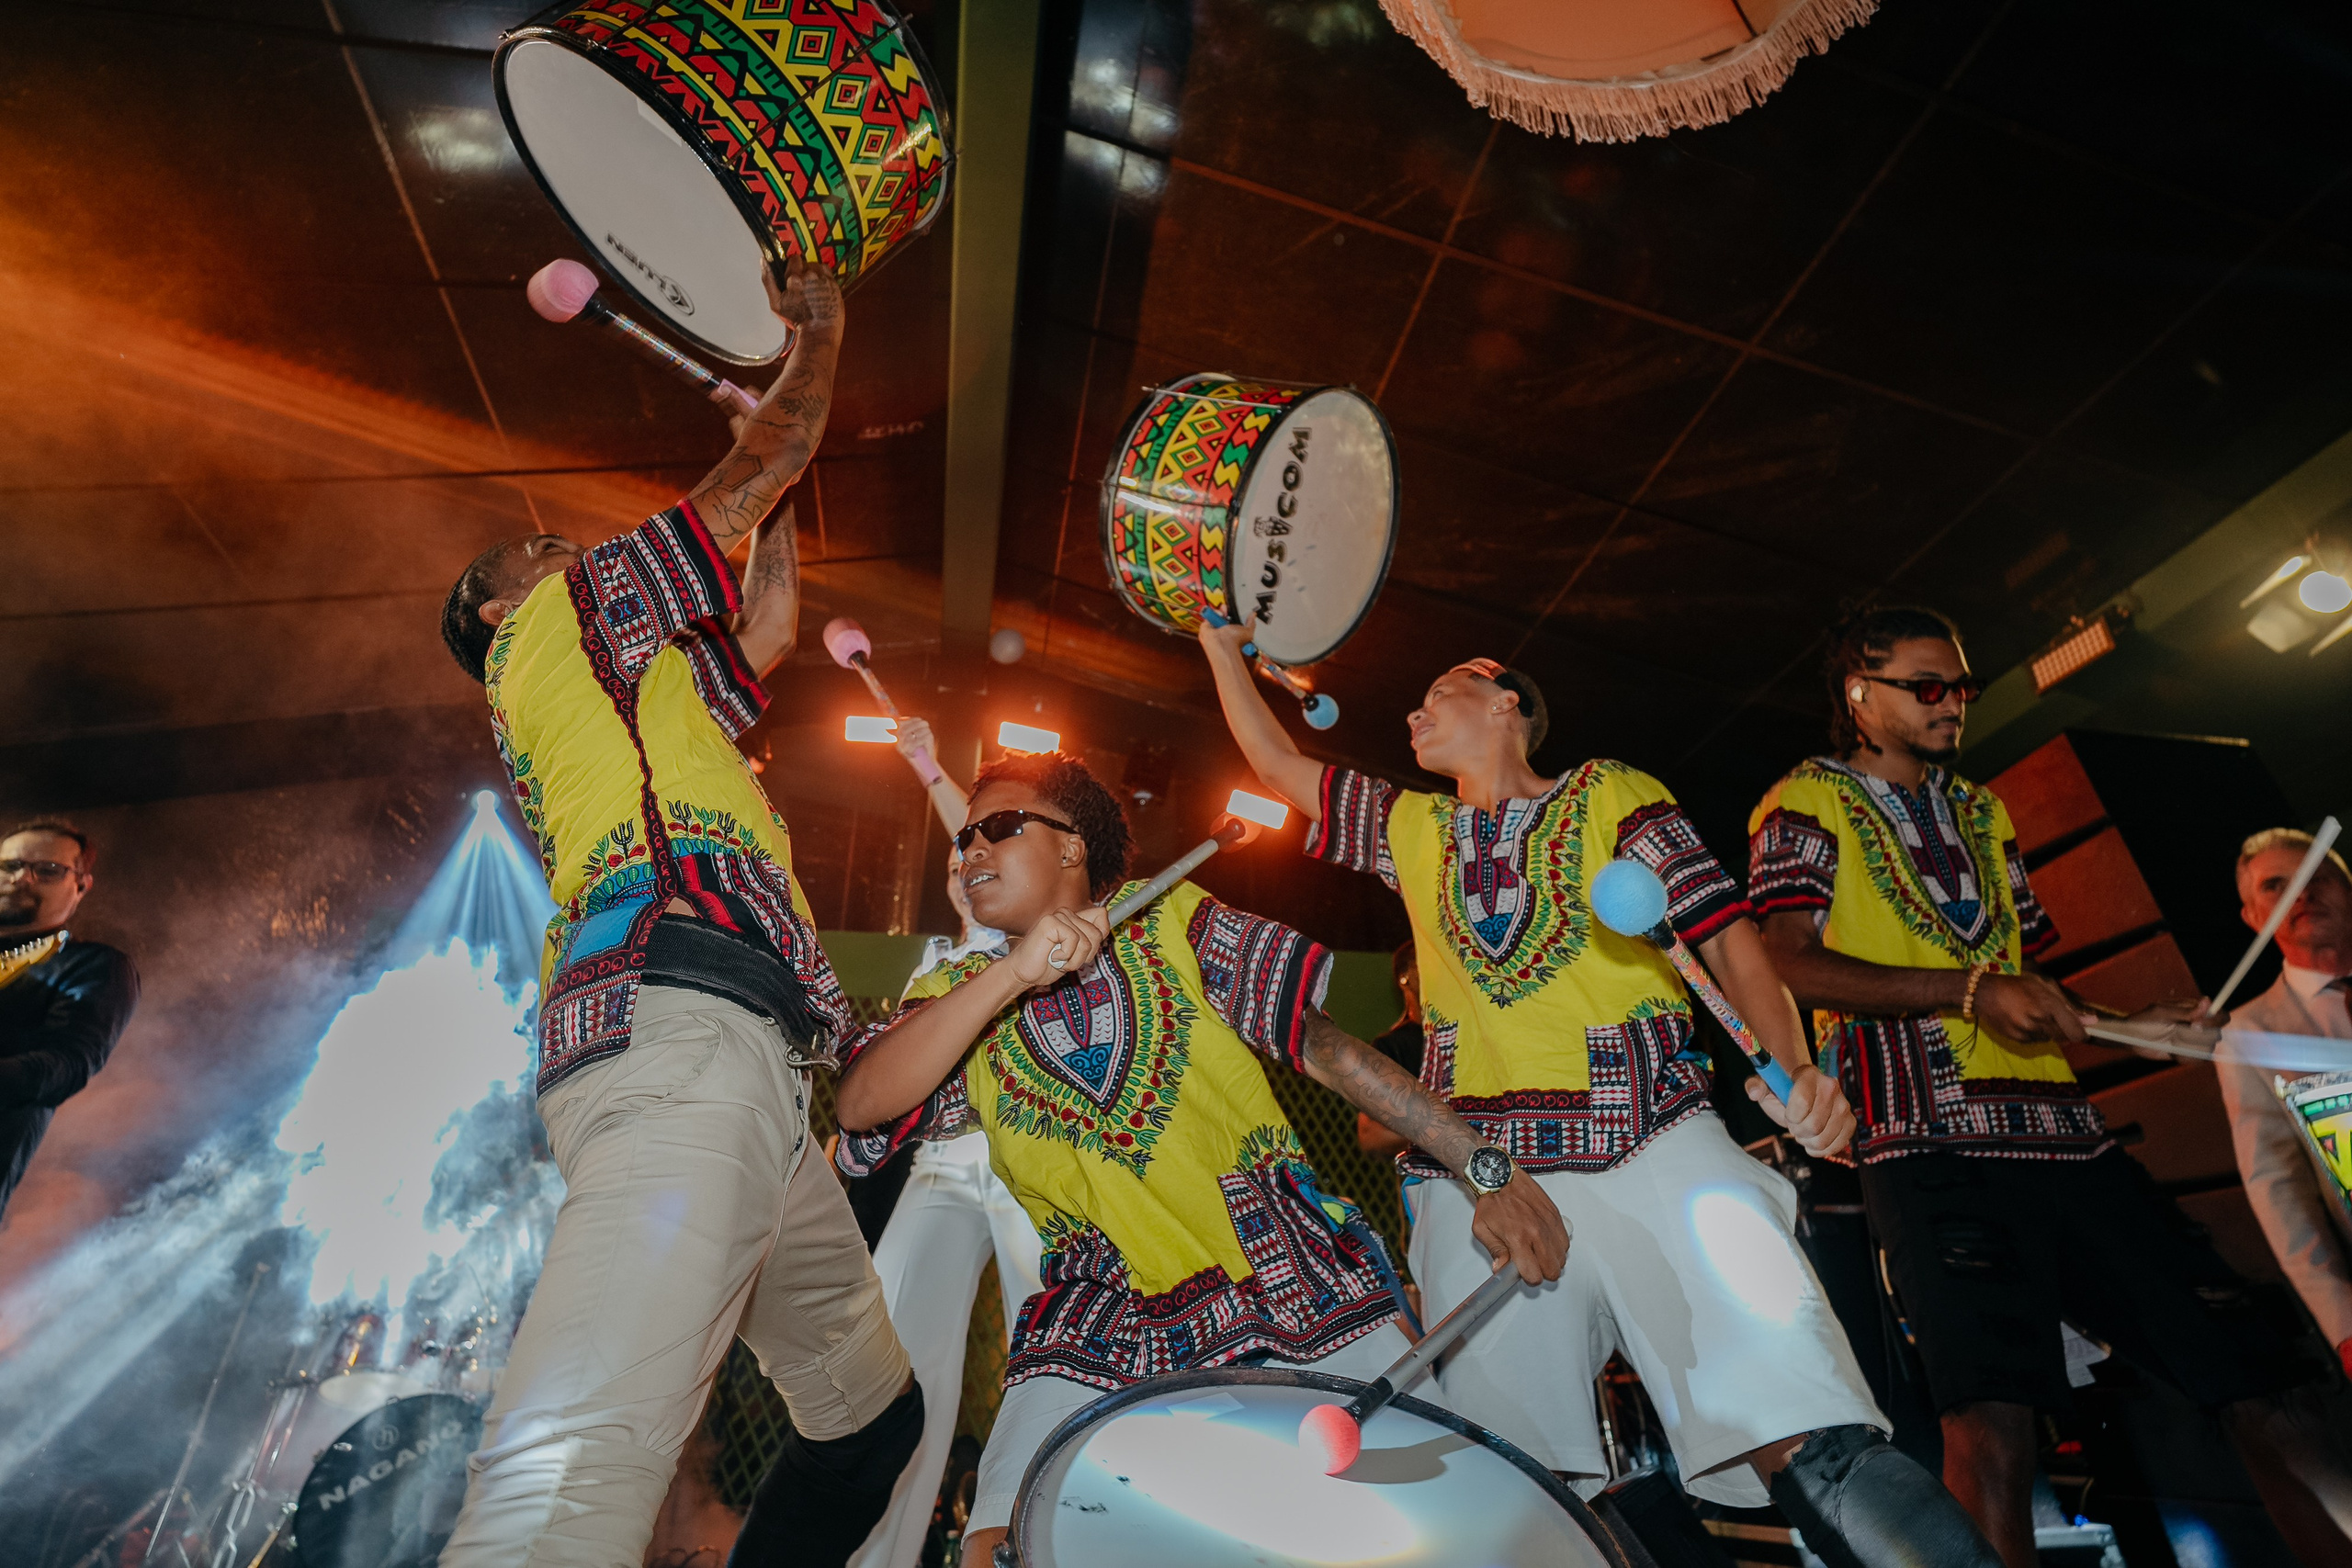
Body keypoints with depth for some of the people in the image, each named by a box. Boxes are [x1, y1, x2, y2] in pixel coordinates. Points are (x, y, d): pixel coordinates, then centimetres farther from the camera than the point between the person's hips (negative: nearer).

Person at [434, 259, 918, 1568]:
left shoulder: (647, 696, 37)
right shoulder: (561, 619, 16)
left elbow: (771, 627, 43)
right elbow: (765, 467, 20)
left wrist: (786, 456, 51)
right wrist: (820, 330, 36)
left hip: (741, 1064, 10)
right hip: (681, 1019, -10)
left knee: (873, 1412, 14)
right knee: (584, 1460, -24)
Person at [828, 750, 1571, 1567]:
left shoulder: (1172, 921, 2)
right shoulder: (958, 996, 6)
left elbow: (1325, 1044, -3)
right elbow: (860, 1106, -12)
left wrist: (1486, 1168, -9)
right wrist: (1012, 975, -22)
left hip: (1293, 1277, 0)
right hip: (1102, 1324, 1)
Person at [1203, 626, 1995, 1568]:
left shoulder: (1611, 794, 14)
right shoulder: (1412, 828, 25)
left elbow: (1731, 941, 6)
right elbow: (1278, 765, 30)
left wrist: (1792, 1068, -12)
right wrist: (1224, 645, 31)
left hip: (1652, 1139, -2)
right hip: (1477, 1169, 3)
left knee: (1808, 1442, -18)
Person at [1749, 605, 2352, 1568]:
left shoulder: (1981, 813, 29)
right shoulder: (1806, 804, 6)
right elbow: (1791, 963, -8)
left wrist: (2127, 1020, 10)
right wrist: (1968, 990, -17)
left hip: (2061, 1127, 7)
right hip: (1929, 1136, -7)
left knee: (2254, 1383, 2)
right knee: (1990, 1415, -19)